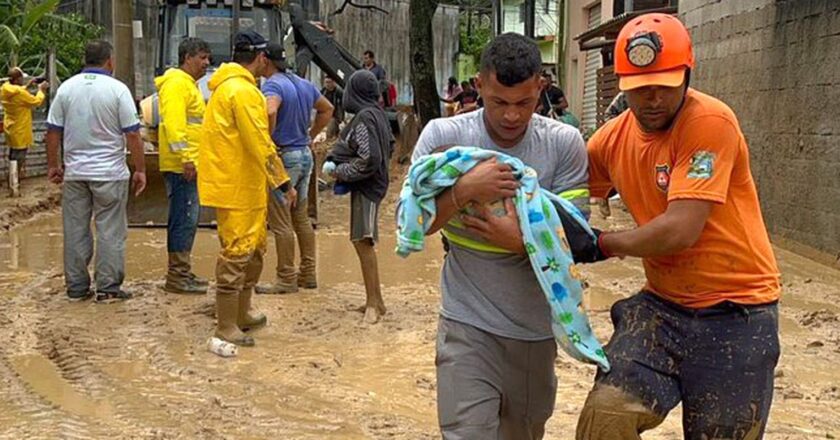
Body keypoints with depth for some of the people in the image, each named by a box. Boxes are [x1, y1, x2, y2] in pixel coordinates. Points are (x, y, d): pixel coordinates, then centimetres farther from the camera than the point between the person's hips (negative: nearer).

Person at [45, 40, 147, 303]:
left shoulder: (66, 88, 3)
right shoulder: (117, 89, -8)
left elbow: (53, 132, 5)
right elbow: (132, 134, -9)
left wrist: (53, 165, 16)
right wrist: (140, 170, -2)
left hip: (74, 172, 4)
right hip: (109, 173, -4)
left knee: (75, 231, 10)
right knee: (110, 231, 3)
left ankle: (76, 287, 16)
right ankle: (108, 288, 5)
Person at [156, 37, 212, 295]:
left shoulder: (188, 84, 23)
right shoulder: (177, 83, -11)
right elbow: (173, 122, -22)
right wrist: (186, 157, -26)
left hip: (188, 165, 11)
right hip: (182, 166, -11)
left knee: (186, 220, 14)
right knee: (184, 219, -9)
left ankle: (181, 272, 21)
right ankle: (177, 276, -6)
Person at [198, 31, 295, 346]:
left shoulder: (227, 86, 16)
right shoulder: (243, 91, -18)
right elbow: (261, 145, -21)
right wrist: (283, 183, -16)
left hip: (245, 186, 11)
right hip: (237, 188, -11)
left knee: (254, 250, 20)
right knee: (237, 254, -5)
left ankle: (242, 313, 32)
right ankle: (226, 327, 2)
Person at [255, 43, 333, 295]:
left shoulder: (273, 85, -14)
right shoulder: (304, 85, 12)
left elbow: (270, 111, -35)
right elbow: (327, 110, 24)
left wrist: (268, 141, -21)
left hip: (283, 157, -9)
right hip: (305, 155, 9)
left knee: (281, 222, -2)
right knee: (301, 217, 16)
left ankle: (286, 279, 3)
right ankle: (308, 274, 21)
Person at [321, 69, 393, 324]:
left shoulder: (364, 117, -18)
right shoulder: (378, 114, 9)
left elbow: (369, 159, -23)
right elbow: (390, 146, 19)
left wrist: (340, 172, -11)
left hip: (365, 187, -10)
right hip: (373, 183, 10)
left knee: (363, 241, -8)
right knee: (363, 241, 14)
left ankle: (374, 303, -6)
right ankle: (374, 300, 20)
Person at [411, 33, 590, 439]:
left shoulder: (564, 143, -6)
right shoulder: (443, 135, -8)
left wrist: (524, 240, -25)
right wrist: (464, 189, -24)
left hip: (536, 328, 2)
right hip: (468, 326, -2)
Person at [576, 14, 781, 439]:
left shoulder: (710, 122, -19)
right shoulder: (612, 139, 1)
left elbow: (681, 230, -24)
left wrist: (601, 244, -11)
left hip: (737, 312, -4)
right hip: (663, 304, 5)